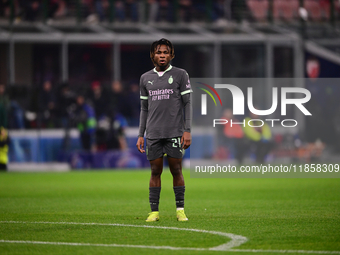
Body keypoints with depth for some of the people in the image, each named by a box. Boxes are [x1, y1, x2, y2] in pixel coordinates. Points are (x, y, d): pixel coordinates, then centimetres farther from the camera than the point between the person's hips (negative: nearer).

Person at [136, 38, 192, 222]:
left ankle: (180, 210, 4)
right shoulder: (145, 78, 14)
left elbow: (187, 104, 2)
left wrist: (187, 131, -6)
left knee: (176, 170, -2)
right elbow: (144, 108, 17)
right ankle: (154, 212, 3)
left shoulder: (180, 75, 4)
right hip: (153, 134, 3)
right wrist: (141, 135, 11)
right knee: (155, 171, 1)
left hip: (175, 132, -2)